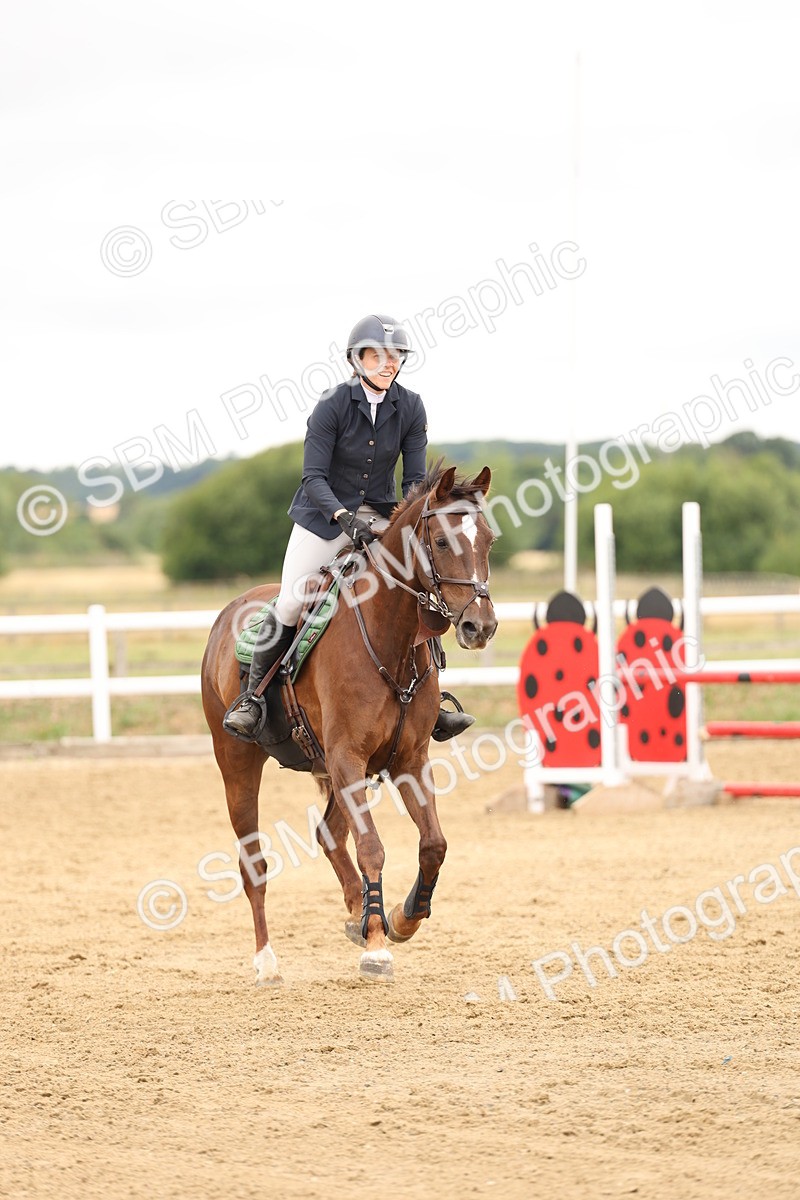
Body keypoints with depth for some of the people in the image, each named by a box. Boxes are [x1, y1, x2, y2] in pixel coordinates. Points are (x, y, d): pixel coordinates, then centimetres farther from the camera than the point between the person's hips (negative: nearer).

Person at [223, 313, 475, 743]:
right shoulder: (332, 405, -15)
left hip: (380, 518, 4)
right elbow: (314, 478, -17)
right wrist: (345, 517, -32)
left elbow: (415, 478, -2)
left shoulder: (410, 408, -4)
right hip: (324, 514, -4)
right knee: (290, 604, -9)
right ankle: (250, 698, 6)